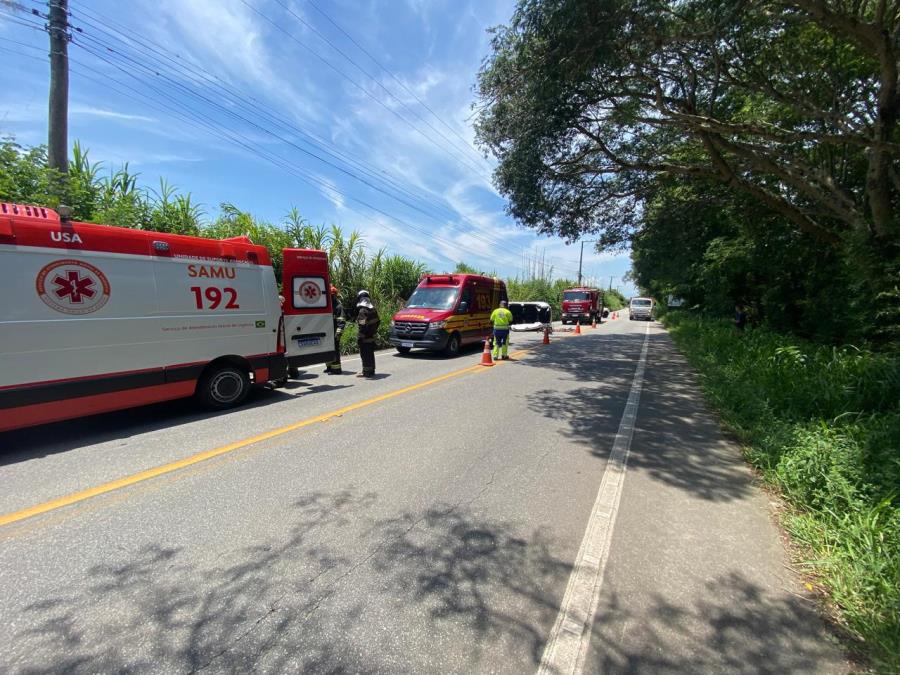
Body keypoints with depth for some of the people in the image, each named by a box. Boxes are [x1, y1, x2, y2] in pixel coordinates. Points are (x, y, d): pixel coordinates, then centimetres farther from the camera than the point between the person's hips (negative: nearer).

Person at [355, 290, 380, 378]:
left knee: (365, 355, -1)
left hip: (365, 338, -9)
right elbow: (377, 321, 16)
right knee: (370, 354, 16)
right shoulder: (373, 309, 9)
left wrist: (359, 337, -19)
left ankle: (366, 372, 4)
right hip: (372, 336, 9)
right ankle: (371, 371, 25)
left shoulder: (362, 311, -18)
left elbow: (362, 326, -23)